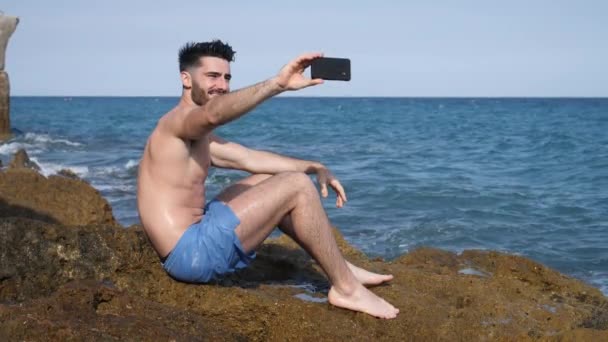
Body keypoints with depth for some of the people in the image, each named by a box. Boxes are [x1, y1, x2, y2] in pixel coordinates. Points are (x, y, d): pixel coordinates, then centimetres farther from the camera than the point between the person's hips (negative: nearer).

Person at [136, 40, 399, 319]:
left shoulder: (199, 137, 19)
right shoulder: (178, 120, -12)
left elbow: (250, 159, 18)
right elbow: (214, 113, -37)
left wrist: (315, 167, 10)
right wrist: (277, 84, -44)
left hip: (193, 238, 11)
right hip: (191, 252, -11)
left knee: (267, 181, 21)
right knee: (298, 186, -12)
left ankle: (341, 269, 20)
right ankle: (346, 288, -3)